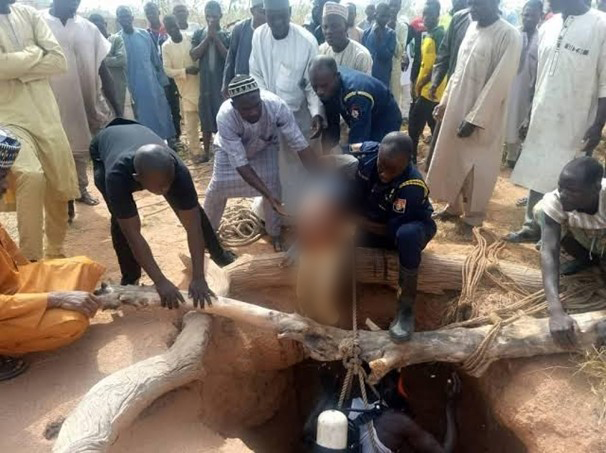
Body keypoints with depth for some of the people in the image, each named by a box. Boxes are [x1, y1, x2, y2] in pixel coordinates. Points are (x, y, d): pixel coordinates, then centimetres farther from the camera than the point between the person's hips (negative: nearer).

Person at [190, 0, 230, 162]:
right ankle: (206, 152, 18)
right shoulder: (199, 34, 7)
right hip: (205, 83, 2)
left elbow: (228, 57, -9)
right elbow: (194, 55, -6)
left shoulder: (226, 36, 2)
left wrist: (216, 37, -13)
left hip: (223, 83, -2)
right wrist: (208, 37, -11)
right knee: (206, 118, 8)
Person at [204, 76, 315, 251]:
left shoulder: (276, 105, -42)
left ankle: (274, 232, 10)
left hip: (264, 146, 1)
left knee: (272, 183, -13)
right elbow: (240, 163, -41)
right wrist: (268, 195, -48)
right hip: (231, 148, 0)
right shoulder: (225, 117, -43)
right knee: (217, 187, 0)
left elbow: (299, 144, -38)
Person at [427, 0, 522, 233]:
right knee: (451, 161, 15)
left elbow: (499, 84, -18)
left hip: (482, 117, -7)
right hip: (456, 108, 7)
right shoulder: (473, 27, 8)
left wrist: (474, 119, -21)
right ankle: (454, 206, 33)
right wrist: (445, 101, 13)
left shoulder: (509, 36, -15)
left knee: (476, 170, 5)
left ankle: (472, 216, 21)